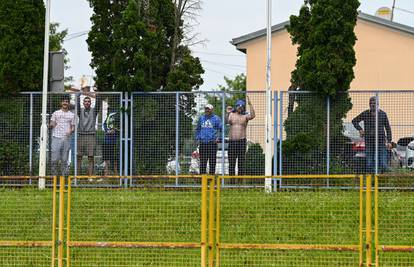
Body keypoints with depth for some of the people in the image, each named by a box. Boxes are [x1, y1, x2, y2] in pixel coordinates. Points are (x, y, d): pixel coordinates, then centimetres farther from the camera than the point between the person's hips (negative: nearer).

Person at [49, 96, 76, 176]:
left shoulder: (71, 115, 14)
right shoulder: (56, 113, 11)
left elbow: (73, 127, 15)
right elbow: (51, 124, 8)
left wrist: (71, 131, -8)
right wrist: (51, 125, -16)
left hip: (66, 139, 1)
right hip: (56, 137, -1)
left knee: (64, 159, 2)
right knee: (55, 159, -7)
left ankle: (64, 175, 5)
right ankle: (54, 175, -1)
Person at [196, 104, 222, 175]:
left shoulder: (216, 118, 3)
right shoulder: (201, 118, 15)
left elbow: (220, 129, 4)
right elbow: (198, 129, 23)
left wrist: (218, 138, -7)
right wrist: (197, 138, 12)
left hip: (212, 142, -3)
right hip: (202, 143, 3)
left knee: (212, 160, -3)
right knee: (202, 161, 3)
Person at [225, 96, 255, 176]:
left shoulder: (245, 116, 5)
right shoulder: (231, 115, 10)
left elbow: (252, 115, -15)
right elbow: (226, 121, -7)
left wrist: (250, 104, -18)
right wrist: (227, 113, -21)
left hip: (241, 141, -2)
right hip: (232, 141, 2)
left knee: (241, 163, -2)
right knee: (231, 163, 3)